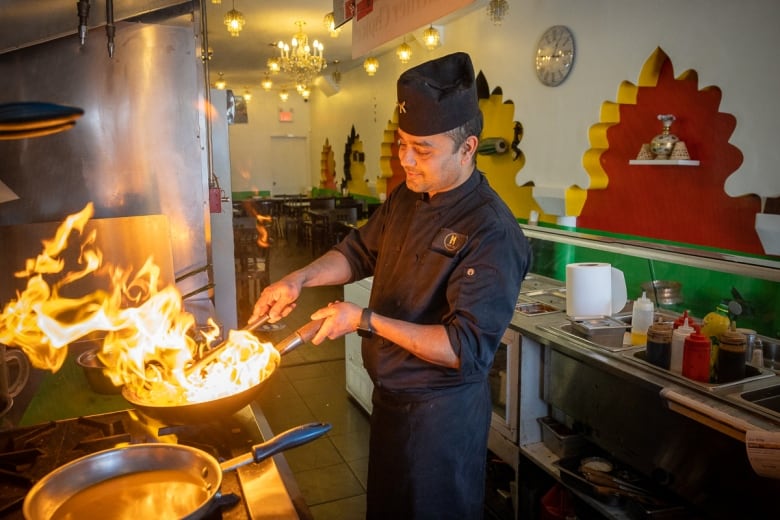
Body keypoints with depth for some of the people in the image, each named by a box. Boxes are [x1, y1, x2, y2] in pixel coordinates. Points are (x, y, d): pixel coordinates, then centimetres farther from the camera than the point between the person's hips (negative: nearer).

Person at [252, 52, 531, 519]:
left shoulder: (492, 233, -27)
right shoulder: (407, 198, -1)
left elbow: (466, 350, -29)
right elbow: (359, 251, 12)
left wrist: (365, 320, -28)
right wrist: (299, 279, -4)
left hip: (442, 411, -8)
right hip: (390, 395, 8)